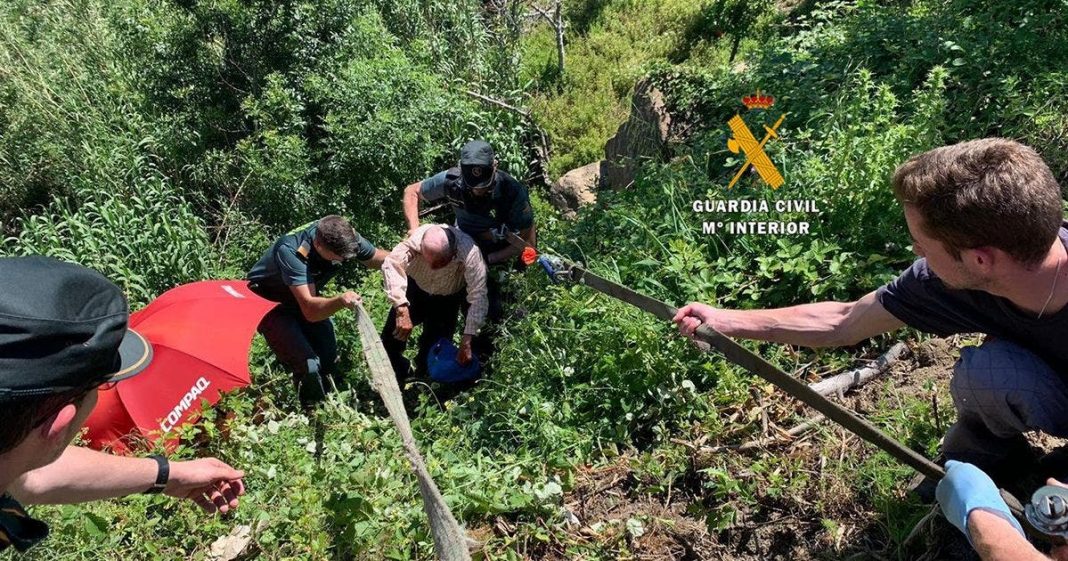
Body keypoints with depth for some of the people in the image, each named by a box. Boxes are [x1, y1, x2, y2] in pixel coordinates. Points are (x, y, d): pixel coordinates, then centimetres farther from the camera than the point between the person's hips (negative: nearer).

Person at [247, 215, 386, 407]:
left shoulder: (347, 237, -24)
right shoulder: (290, 251, -40)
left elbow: (380, 259, -6)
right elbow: (310, 310, -46)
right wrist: (341, 301, -64)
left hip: (306, 295, 6)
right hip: (269, 304, -6)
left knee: (330, 360, 5)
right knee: (309, 366, -20)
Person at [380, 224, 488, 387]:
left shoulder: (469, 253, -39)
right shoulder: (417, 238, -37)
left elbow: (478, 297, -35)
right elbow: (391, 264, -48)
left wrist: (466, 342, -37)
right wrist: (402, 309, -57)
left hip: (447, 298, 0)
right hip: (415, 287, 1)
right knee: (392, 336, -5)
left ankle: (421, 378, 34)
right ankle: (397, 376, 25)